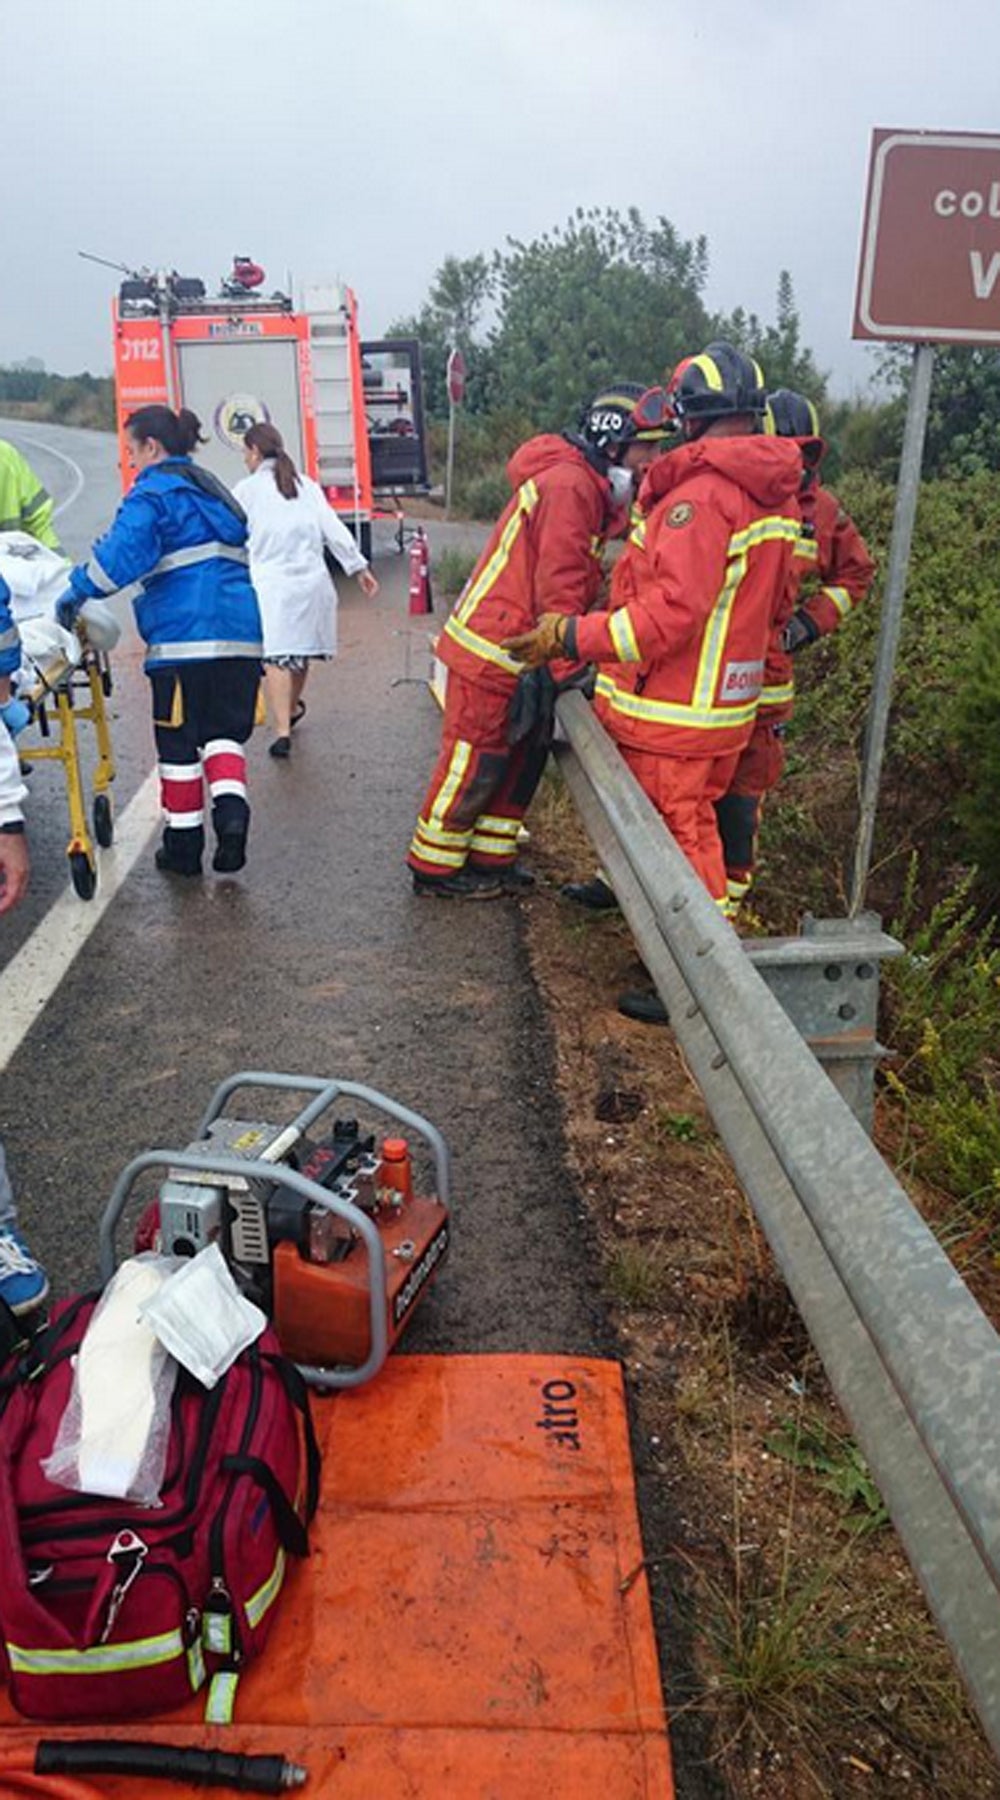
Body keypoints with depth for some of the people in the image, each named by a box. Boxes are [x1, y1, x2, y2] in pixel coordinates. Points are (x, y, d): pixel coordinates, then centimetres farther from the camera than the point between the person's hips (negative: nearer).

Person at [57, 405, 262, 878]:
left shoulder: (153, 492, -3)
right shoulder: (209, 489, 23)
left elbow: (124, 550, -18)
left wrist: (79, 591, -8)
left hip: (184, 634, -7)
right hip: (240, 631, 7)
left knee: (179, 741, 3)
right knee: (224, 731, 11)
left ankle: (184, 842, 10)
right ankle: (231, 805, -14)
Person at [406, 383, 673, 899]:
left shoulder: (589, 487, 15)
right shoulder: (568, 485, -18)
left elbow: (577, 582, 14)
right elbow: (560, 586, -21)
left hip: (519, 651, 10)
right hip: (490, 649, -10)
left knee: (524, 756, 15)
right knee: (474, 762, -1)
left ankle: (490, 860, 28)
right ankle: (434, 868, 13)